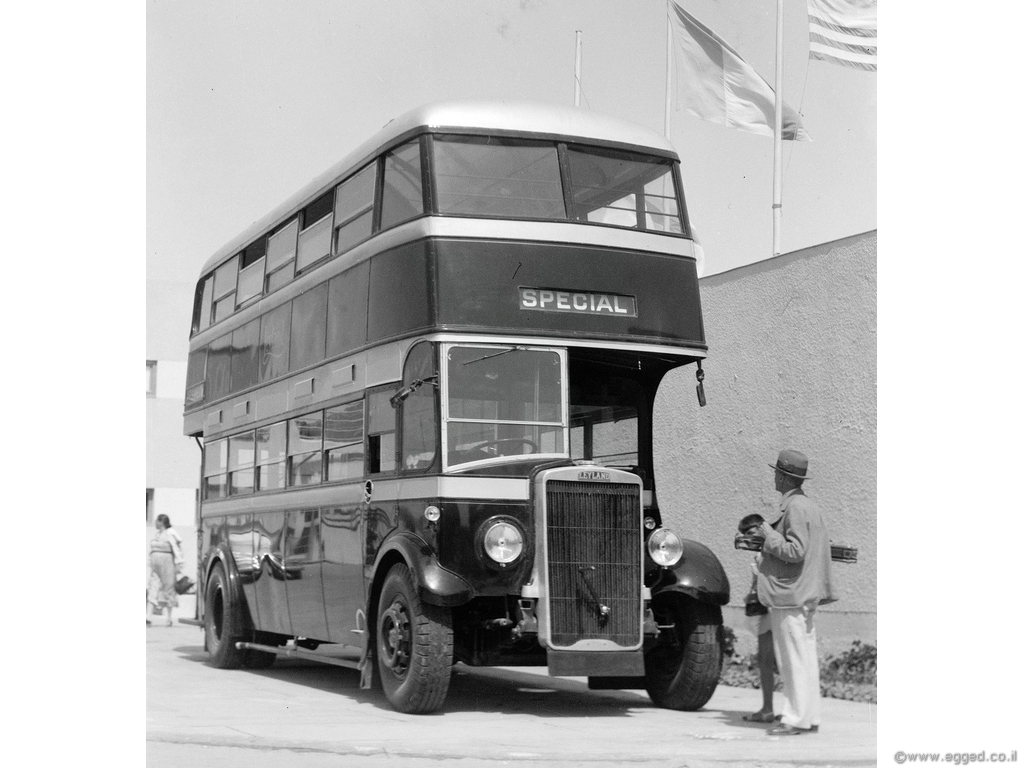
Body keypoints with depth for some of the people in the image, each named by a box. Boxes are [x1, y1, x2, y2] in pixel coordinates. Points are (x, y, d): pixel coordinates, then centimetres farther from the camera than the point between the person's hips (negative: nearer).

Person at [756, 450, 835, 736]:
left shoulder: (795, 508, -16)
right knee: (805, 657, 13)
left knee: (794, 658, -6)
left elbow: (795, 551, -23)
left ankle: (796, 719, -3)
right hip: (805, 593, 10)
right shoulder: (810, 506, 15)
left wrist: (769, 534, -12)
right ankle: (810, 717, 18)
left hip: (790, 595, -10)